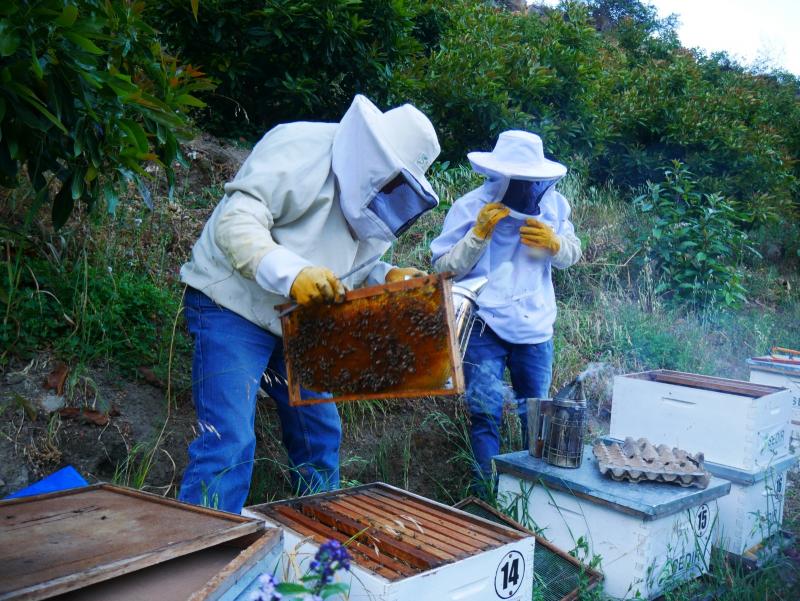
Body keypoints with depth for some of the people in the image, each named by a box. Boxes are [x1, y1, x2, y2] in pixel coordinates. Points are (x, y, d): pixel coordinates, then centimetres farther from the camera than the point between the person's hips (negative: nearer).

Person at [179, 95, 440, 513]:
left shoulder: (370, 193, 8)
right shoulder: (302, 150, -20)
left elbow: (350, 268, 14)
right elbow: (235, 221, -29)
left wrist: (388, 277, -5)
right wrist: (292, 273, -43)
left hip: (296, 319, 9)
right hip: (233, 307, -8)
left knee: (320, 432, 14)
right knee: (229, 441, -14)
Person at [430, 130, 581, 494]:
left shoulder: (553, 203, 2)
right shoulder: (470, 207, -8)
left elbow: (572, 255, 12)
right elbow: (442, 267, -10)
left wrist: (554, 243, -10)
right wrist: (479, 233, -22)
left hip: (535, 326, 4)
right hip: (484, 327, -3)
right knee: (485, 413, -2)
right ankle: (486, 493, 12)